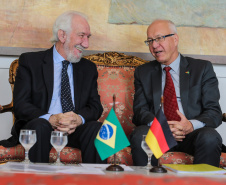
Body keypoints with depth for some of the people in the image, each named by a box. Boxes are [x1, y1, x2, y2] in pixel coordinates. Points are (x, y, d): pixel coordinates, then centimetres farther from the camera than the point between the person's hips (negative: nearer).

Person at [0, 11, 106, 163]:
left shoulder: (89, 68, 17)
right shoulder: (30, 61, 5)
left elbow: (95, 106, 8)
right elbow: (20, 105, -5)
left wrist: (79, 119, -17)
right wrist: (51, 119, -24)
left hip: (76, 130, 3)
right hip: (39, 128, -2)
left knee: (97, 128, -28)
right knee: (40, 126, -35)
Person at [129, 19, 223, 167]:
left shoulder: (203, 68, 9)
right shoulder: (143, 72, 16)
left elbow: (214, 112, 1)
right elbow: (140, 110, 6)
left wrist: (192, 125, -21)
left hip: (193, 134, -1)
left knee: (210, 138, -33)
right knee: (139, 134, -31)